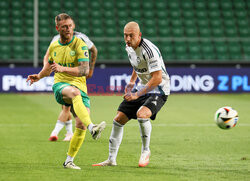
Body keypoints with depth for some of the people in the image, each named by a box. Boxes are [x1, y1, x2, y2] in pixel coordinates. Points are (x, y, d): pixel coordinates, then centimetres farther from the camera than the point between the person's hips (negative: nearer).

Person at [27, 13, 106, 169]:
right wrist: (39, 76, 19)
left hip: (79, 85, 0)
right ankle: (92, 127, -58)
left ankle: (69, 161, 2)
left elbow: (85, 70, -16)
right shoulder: (54, 46, 11)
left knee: (81, 125, -16)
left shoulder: (80, 44, -4)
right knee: (75, 93, -38)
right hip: (60, 86, 0)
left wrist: (63, 69, -27)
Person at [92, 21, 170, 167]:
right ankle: (111, 160, 12)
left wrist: (137, 95, -25)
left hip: (158, 89, -8)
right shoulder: (129, 47, 1)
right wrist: (132, 82, 10)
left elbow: (158, 78, -28)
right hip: (143, 87, 8)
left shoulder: (149, 50, -26)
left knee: (142, 114, -33)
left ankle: (146, 151, -9)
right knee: (119, 119, 1)